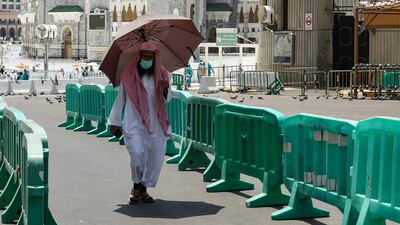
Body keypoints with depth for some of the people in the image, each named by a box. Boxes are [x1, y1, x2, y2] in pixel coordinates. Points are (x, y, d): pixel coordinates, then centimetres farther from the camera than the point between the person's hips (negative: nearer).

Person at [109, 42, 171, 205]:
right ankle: (137, 187, 5)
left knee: (155, 158, 1)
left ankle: (142, 189, 18)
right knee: (137, 154, -17)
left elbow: (167, 100, 6)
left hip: (154, 123, 3)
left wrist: (166, 89, -17)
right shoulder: (128, 74, 0)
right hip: (133, 123, -3)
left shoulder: (161, 74, 6)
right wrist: (115, 122, 9)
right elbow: (120, 98, 7)